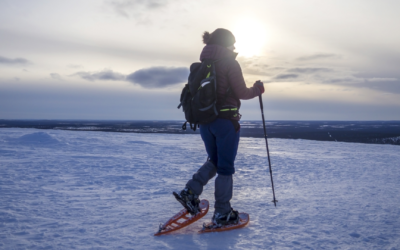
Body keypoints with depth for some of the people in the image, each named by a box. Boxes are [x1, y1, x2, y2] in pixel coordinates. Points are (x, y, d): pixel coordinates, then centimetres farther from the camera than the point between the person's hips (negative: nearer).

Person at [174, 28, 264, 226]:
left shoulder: (202, 63, 11)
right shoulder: (229, 62, -8)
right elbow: (241, 93, -9)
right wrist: (257, 89, 9)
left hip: (205, 121, 6)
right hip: (226, 121, -6)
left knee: (214, 161, 22)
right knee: (225, 167, 5)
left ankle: (190, 191, 4)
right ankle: (222, 214, 12)